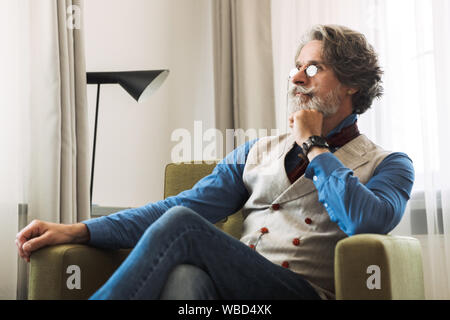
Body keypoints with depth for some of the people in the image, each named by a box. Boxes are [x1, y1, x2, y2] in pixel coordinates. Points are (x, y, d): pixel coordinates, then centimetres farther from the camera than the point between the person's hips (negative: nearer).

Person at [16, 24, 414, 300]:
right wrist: (80, 231, 0)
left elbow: (366, 223, -13)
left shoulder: (387, 164, 11)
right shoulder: (259, 151, 22)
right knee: (185, 275, -36)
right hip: (233, 290, 3)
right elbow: (184, 204, 11)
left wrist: (313, 146, 1)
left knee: (181, 226, -27)